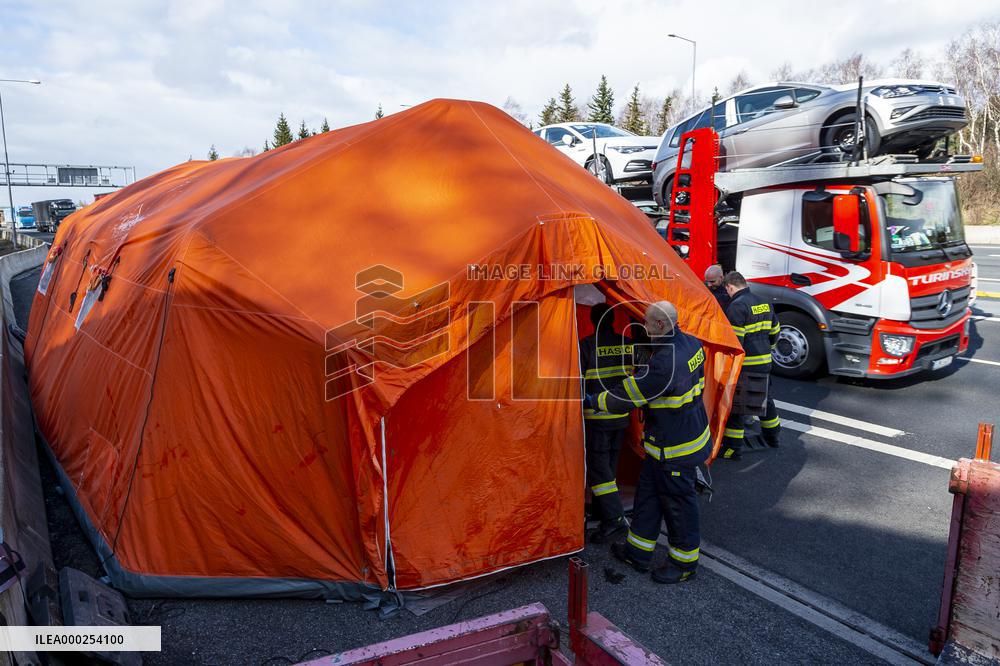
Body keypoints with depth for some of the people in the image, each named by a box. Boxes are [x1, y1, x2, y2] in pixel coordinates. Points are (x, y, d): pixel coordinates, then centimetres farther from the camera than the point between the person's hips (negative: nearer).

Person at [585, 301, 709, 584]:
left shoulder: (664, 364, -30)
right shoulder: (690, 343, -1)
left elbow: (628, 396, -21)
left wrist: (595, 400, -6)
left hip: (676, 447, -10)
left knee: (678, 501, 8)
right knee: (648, 491, 19)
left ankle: (685, 562, 27)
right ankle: (638, 551, 32)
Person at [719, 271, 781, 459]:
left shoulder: (737, 306, -17)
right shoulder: (764, 303, 10)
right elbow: (774, 332, 20)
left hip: (744, 366, -8)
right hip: (765, 363, 8)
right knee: (765, 398, 24)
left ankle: (733, 448, 2)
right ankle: (771, 435, 42)